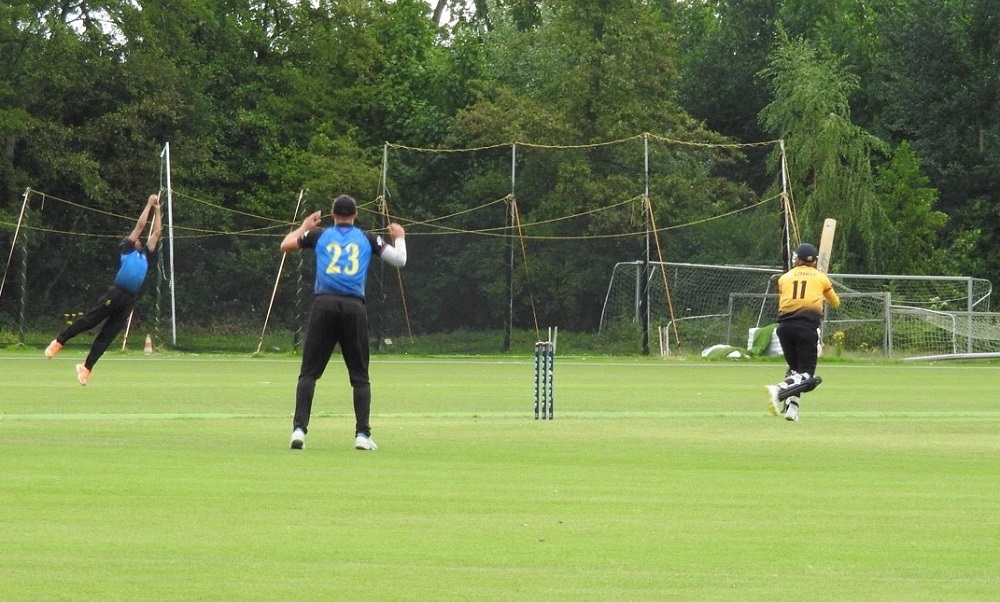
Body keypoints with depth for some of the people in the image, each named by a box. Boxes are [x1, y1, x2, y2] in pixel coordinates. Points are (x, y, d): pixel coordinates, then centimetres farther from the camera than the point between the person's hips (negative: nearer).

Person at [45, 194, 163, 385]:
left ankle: (86, 368, 7)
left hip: (130, 299, 5)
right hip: (116, 293, -4)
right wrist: (149, 204, 15)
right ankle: (59, 341, 10)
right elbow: (140, 225, 8)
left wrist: (157, 211, 24)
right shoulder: (126, 249, 9)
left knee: (107, 334, 4)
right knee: (88, 320, -5)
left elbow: (156, 232, 26)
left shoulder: (145, 254, 24)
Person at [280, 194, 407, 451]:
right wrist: (399, 238, 34)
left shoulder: (319, 235, 14)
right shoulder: (367, 239, 14)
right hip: (354, 307, 0)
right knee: (360, 375, 9)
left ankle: (299, 428, -12)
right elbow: (399, 260, 14)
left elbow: (285, 245, 26)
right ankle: (362, 434, 0)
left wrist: (305, 226, 43)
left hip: (324, 305, 0)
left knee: (309, 372, 2)